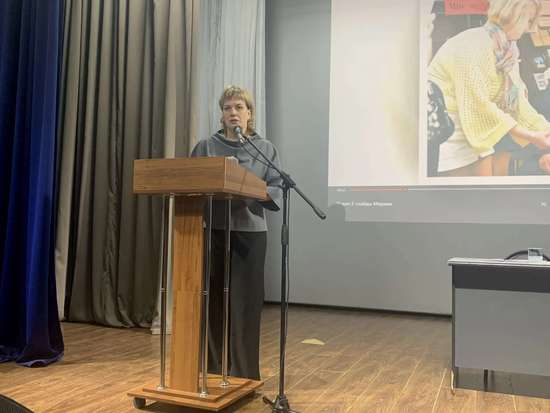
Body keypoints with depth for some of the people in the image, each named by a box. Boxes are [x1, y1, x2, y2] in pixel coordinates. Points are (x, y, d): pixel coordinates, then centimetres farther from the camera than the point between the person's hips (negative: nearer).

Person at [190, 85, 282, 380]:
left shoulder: (265, 149, 9)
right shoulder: (206, 147, 10)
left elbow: (277, 189, 2)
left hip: (249, 232, -1)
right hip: (213, 230, 1)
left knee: (246, 302, 1)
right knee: (214, 301, 4)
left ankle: (244, 374, 13)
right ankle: (214, 371, 18)